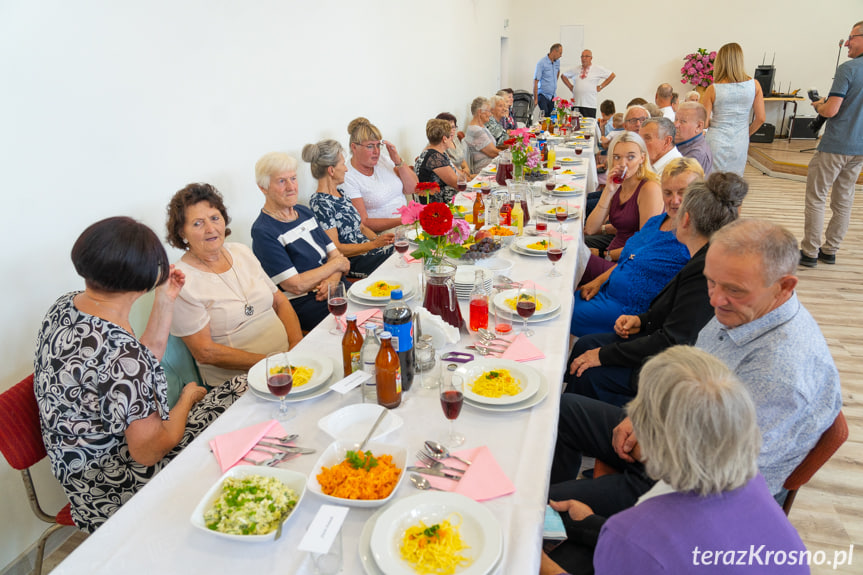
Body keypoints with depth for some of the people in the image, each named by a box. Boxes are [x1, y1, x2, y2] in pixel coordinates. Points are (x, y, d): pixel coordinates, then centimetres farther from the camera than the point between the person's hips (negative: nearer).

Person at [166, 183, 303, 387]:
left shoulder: (241, 252, 12)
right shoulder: (182, 282, -9)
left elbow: (279, 300, 14)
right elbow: (204, 352, -11)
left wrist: (297, 342, -4)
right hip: (238, 382, -6)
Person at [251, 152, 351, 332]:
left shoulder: (305, 212, 14)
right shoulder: (263, 231, -11)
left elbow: (335, 254, 13)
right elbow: (296, 286, -16)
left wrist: (332, 280, -10)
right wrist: (336, 265, -4)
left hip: (335, 288, 8)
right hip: (302, 304, -7)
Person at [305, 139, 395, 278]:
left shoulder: (340, 193, 13)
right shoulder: (319, 203, -14)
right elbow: (335, 248, -17)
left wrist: (379, 238, 0)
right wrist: (373, 244, -19)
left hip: (367, 250, 9)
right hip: (350, 262, -9)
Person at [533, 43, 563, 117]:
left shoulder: (557, 62, 7)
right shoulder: (542, 63, -13)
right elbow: (536, 82, -15)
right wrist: (535, 99, -17)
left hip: (552, 95, 7)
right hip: (543, 95, -6)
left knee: (551, 116, 2)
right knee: (545, 116, -19)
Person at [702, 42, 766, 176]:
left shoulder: (713, 90, -11)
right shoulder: (754, 85, -3)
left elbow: (704, 123, -10)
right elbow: (760, 118, 2)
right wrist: (746, 133, 19)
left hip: (717, 144, -3)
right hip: (741, 144, 3)